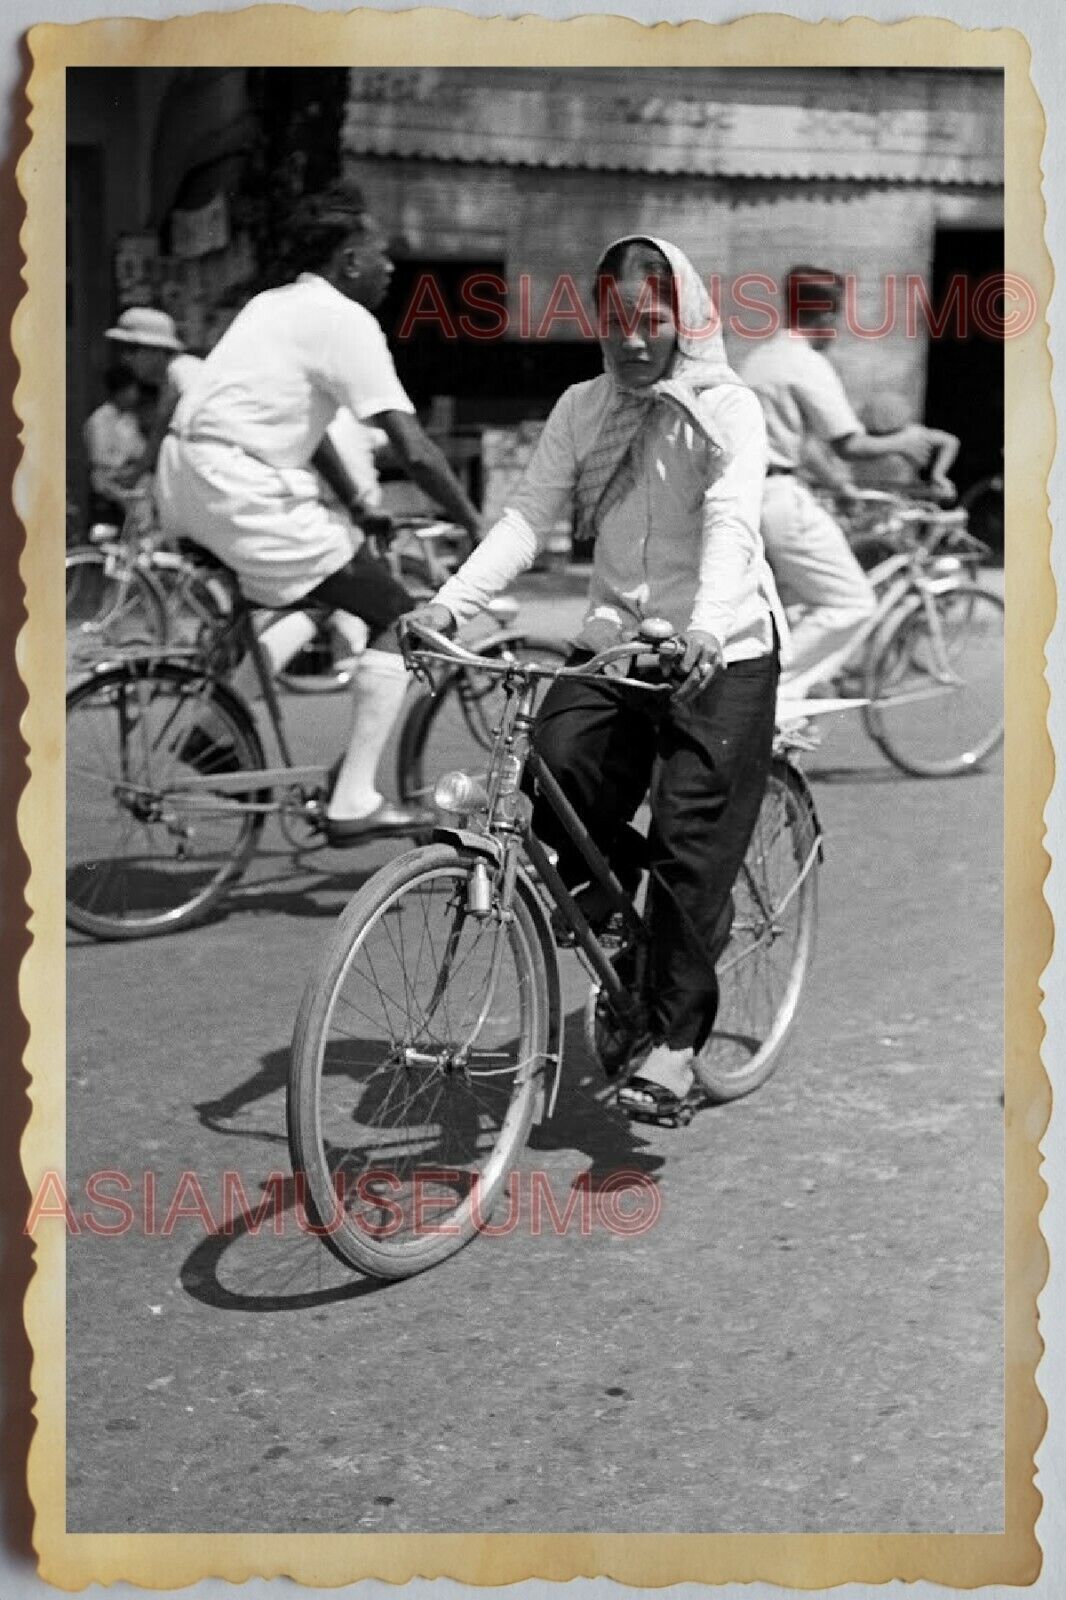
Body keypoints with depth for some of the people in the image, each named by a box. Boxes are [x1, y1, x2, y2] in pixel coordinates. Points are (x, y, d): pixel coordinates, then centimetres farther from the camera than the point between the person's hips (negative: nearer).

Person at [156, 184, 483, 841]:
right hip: (242, 491, -9)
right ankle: (354, 803, -5)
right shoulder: (346, 320, -7)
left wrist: (357, 506, 30)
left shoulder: (275, 304, 21)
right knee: (402, 621, -2)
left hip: (185, 478, 9)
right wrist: (479, 527, -2)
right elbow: (414, 450, -12)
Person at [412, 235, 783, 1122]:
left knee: (692, 844, -7)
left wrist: (707, 628, -41)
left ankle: (674, 1039, 4)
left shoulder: (728, 409, -7)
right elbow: (528, 516, -2)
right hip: (614, 639, 4)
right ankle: (606, 889, 11)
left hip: (720, 653, -4)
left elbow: (729, 525, -23)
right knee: (558, 761, -22)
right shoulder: (582, 410, 7)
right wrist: (449, 601, -18)